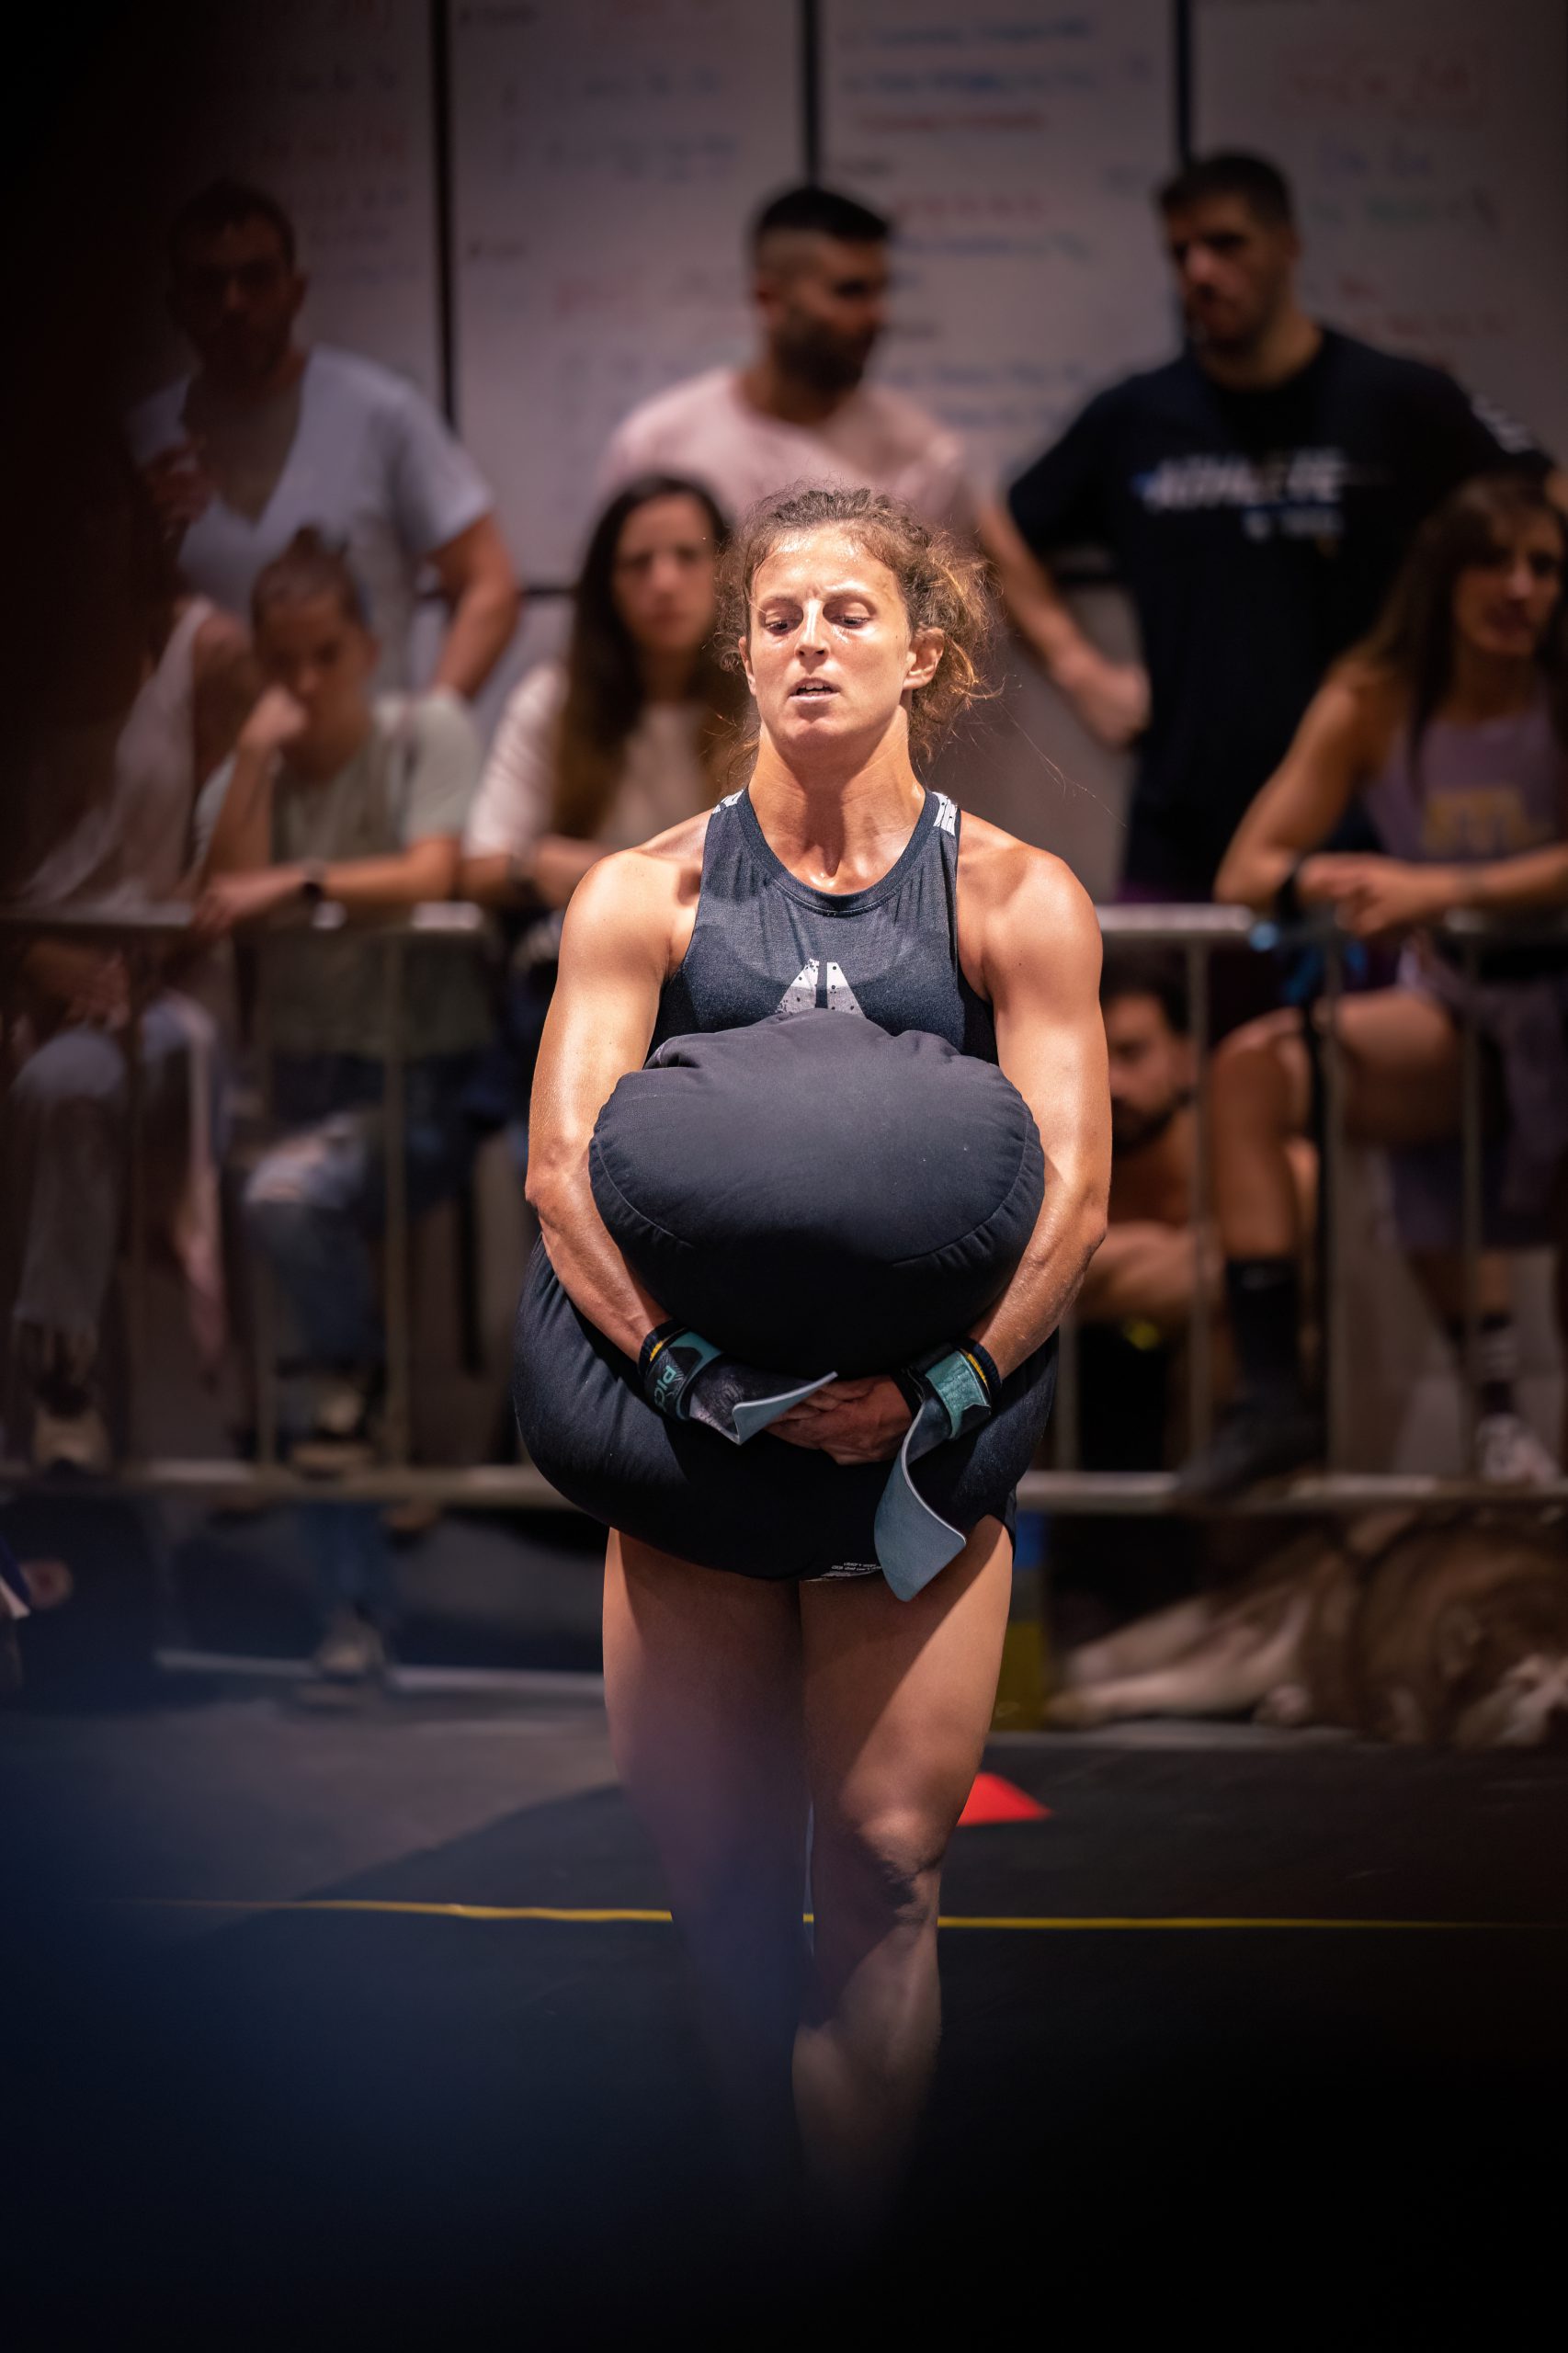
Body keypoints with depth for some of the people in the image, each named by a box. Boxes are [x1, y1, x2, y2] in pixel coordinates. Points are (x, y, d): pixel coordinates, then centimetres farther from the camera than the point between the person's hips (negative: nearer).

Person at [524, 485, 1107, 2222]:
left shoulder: (1014, 900, 5)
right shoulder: (646, 893, 7)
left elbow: (1072, 1188, -3)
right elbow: (561, 1168, -3)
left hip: (928, 1420, -1)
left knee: (881, 1865, -8)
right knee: (713, 1877, 1)